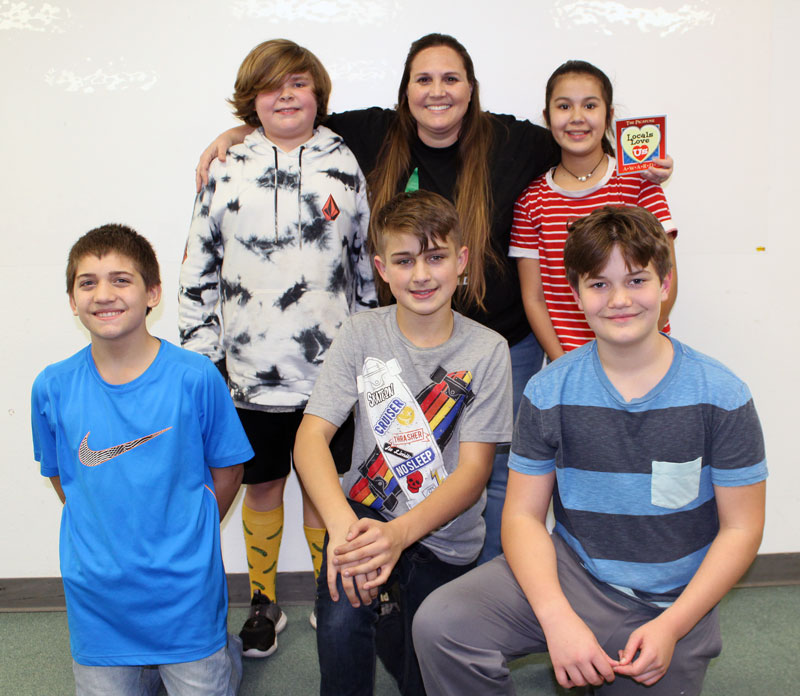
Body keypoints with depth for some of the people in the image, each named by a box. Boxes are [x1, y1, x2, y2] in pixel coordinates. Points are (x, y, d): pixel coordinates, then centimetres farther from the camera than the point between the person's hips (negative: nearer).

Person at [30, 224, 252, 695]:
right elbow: (60, 475, 8)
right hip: (96, 597, 2)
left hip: (185, 590, -2)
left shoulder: (195, 377, -13)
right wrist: (104, 535, 3)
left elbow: (227, 468, -2)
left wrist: (188, 539, -4)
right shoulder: (53, 388, -6)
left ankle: (225, 653, 43)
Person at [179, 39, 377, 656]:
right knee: (263, 486, 13)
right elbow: (199, 270, 6)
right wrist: (199, 359, 3)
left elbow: (368, 259, 9)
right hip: (253, 371, 1)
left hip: (331, 367, 0)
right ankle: (264, 605, 32)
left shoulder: (344, 164, 4)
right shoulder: (227, 171, 4)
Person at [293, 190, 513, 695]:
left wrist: (399, 533, -31)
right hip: (365, 515, 0)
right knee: (340, 625, -28)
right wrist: (342, 523, -33)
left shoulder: (486, 351, -10)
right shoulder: (361, 335, -6)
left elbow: (473, 471, -13)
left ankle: (387, 634, 42)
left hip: (443, 539, 1)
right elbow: (312, 435, -13)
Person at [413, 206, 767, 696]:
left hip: (676, 602, 0)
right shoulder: (549, 393, -6)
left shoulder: (722, 396, -8)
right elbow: (523, 514, -5)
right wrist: (557, 619, -21)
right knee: (441, 625, -21)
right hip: (572, 571, 0)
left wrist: (671, 626, -15)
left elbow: (740, 529, -4)